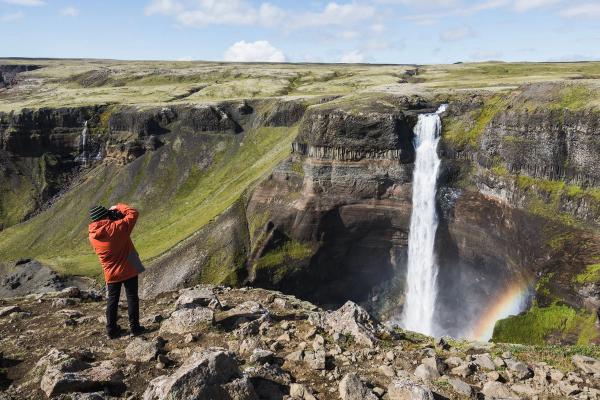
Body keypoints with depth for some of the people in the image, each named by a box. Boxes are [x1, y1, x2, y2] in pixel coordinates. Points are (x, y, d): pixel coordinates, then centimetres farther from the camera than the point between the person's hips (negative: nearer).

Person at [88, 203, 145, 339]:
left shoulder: (92, 236, -7)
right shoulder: (118, 227, -22)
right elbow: (133, 213, -13)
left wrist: (113, 217, 5)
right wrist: (118, 207, 1)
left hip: (111, 274, 4)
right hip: (129, 270, -4)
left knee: (112, 300, 15)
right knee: (132, 298, 8)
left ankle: (111, 330, 22)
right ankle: (135, 327, 15)